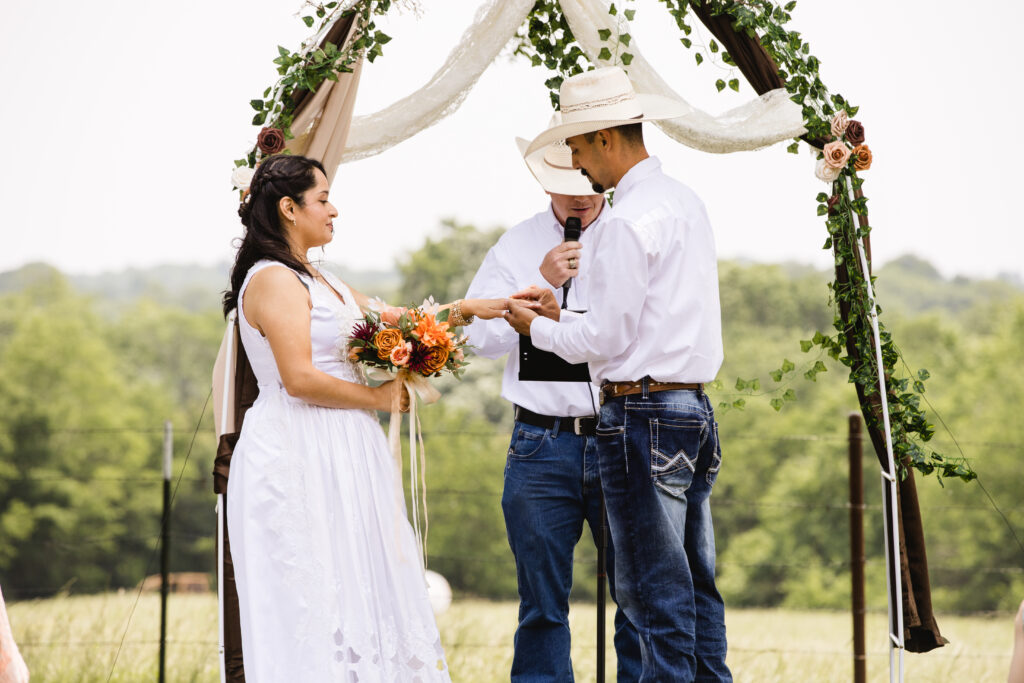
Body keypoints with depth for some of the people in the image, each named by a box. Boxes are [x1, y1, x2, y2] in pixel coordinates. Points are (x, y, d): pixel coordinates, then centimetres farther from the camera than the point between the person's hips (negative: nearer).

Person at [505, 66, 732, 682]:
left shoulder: (628, 222, -14)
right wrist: (562, 318, 19)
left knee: (655, 591, -7)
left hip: (641, 414, -9)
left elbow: (607, 338, -14)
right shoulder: (687, 203, 15)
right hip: (695, 406, 10)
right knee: (697, 584, 11)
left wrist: (538, 329, 4)